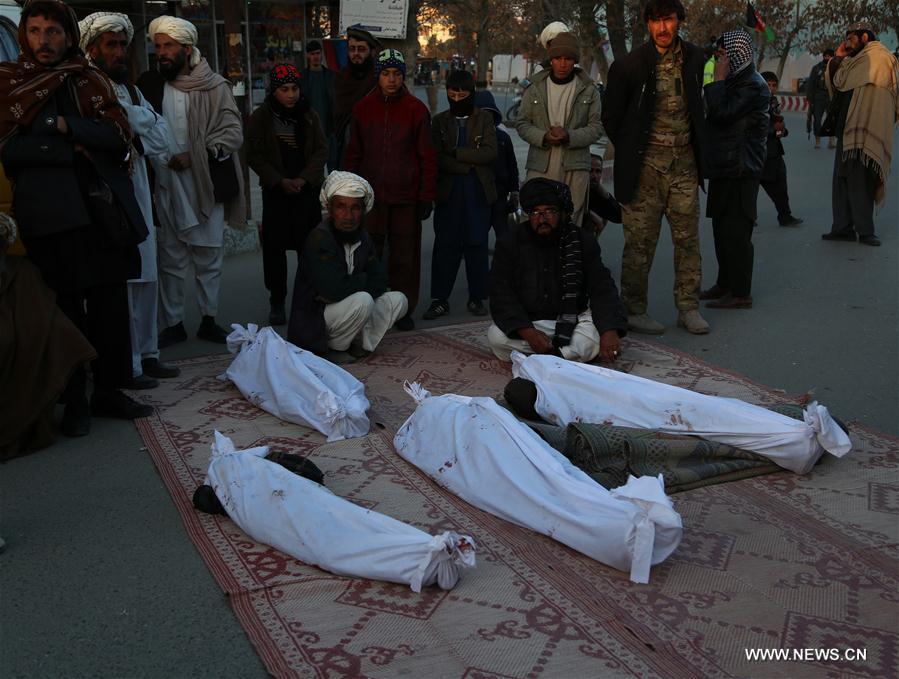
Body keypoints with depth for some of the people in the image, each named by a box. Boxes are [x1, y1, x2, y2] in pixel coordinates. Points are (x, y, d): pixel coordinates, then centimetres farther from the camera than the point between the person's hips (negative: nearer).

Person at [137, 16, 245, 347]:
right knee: (171, 260, 6)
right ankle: (173, 323, 15)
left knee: (209, 258, 7)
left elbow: (233, 133, -5)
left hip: (207, 185, -1)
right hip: (166, 185, 1)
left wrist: (194, 156, -13)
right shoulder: (149, 83, 5)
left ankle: (209, 320, 19)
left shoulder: (215, 86, -1)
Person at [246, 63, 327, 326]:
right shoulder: (260, 118, -1)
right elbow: (255, 156, -1)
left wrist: (303, 179, -9)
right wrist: (280, 181, -11)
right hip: (275, 191, -1)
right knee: (274, 247, 0)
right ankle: (277, 303, 11)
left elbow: (321, 150, 3)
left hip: (308, 190, 1)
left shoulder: (309, 115, 3)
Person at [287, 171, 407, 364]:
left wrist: (350, 286, -20)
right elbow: (333, 288, -31)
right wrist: (363, 279, -11)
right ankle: (331, 349, -8)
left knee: (397, 300, -4)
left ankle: (357, 344, 2)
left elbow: (379, 281, -2)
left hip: (345, 308, 7)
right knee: (363, 301, -31)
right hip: (313, 321, -7)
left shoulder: (362, 236, 2)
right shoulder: (319, 238, -22)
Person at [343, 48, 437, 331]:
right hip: (370, 196, 2)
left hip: (406, 198, -1)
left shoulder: (416, 109, 2)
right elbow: (353, 155, 11)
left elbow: (428, 157, 2)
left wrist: (426, 197, -3)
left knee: (405, 258, 4)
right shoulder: (363, 108, 8)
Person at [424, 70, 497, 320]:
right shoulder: (440, 121, 10)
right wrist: (469, 163, -12)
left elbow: (490, 152, -7)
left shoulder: (484, 119, 7)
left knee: (477, 245, 3)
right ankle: (440, 299, 6)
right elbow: (436, 158, -2)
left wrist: (456, 153, -10)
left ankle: (477, 298, 12)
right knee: (445, 245, 0)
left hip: (478, 192, -1)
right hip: (448, 192, 1)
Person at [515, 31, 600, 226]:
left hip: (575, 167, 0)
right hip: (540, 166, 0)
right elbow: (522, 123, 8)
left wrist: (569, 136, -15)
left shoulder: (588, 90, 7)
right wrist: (544, 137, -11)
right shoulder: (535, 88, 9)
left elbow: (594, 128, 4)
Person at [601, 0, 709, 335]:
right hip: (646, 166, -4)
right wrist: (631, 153, 7)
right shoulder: (629, 65, -7)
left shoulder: (696, 59, 5)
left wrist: (699, 152, 14)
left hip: (684, 163, 4)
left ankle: (688, 308, 17)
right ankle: (634, 311, 11)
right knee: (640, 242, 0)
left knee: (688, 239, 7)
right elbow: (611, 118, 3)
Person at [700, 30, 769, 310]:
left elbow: (722, 113, -21)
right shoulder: (735, 80, 18)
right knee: (722, 227, 15)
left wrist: (718, 79, -14)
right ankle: (725, 284, 26)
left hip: (740, 169, -10)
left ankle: (740, 293, -3)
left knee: (735, 230, -8)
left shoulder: (753, 85, -13)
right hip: (725, 166, 10)